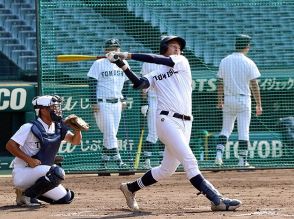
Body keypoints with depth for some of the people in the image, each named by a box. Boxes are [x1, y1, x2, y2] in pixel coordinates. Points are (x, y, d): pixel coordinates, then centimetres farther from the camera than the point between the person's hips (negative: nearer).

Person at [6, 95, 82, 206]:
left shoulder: (58, 127, 5)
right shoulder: (30, 128, -16)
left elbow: (75, 141, 3)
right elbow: (10, 145, -18)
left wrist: (77, 129, -18)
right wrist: (29, 160, -25)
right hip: (22, 174, -8)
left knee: (66, 198, 6)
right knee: (57, 172, -30)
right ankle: (27, 195, -14)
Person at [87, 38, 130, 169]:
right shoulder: (98, 64, -4)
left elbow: (125, 82, 21)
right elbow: (92, 83, -8)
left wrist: (123, 99, 14)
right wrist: (93, 102, -15)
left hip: (116, 103, 6)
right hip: (102, 103, -6)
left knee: (111, 134, 5)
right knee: (110, 134, -10)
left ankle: (104, 162, 12)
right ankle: (118, 162, -14)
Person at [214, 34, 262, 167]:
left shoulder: (224, 61, 4)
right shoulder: (248, 63, -8)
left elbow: (220, 83, 6)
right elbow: (254, 85, -9)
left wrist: (220, 101, 13)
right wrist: (258, 104, -5)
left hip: (228, 100, 4)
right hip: (243, 99, -4)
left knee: (226, 129, 13)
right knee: (243, 131, 0)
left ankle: (219, 154, -4)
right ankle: (242, 160, 0)